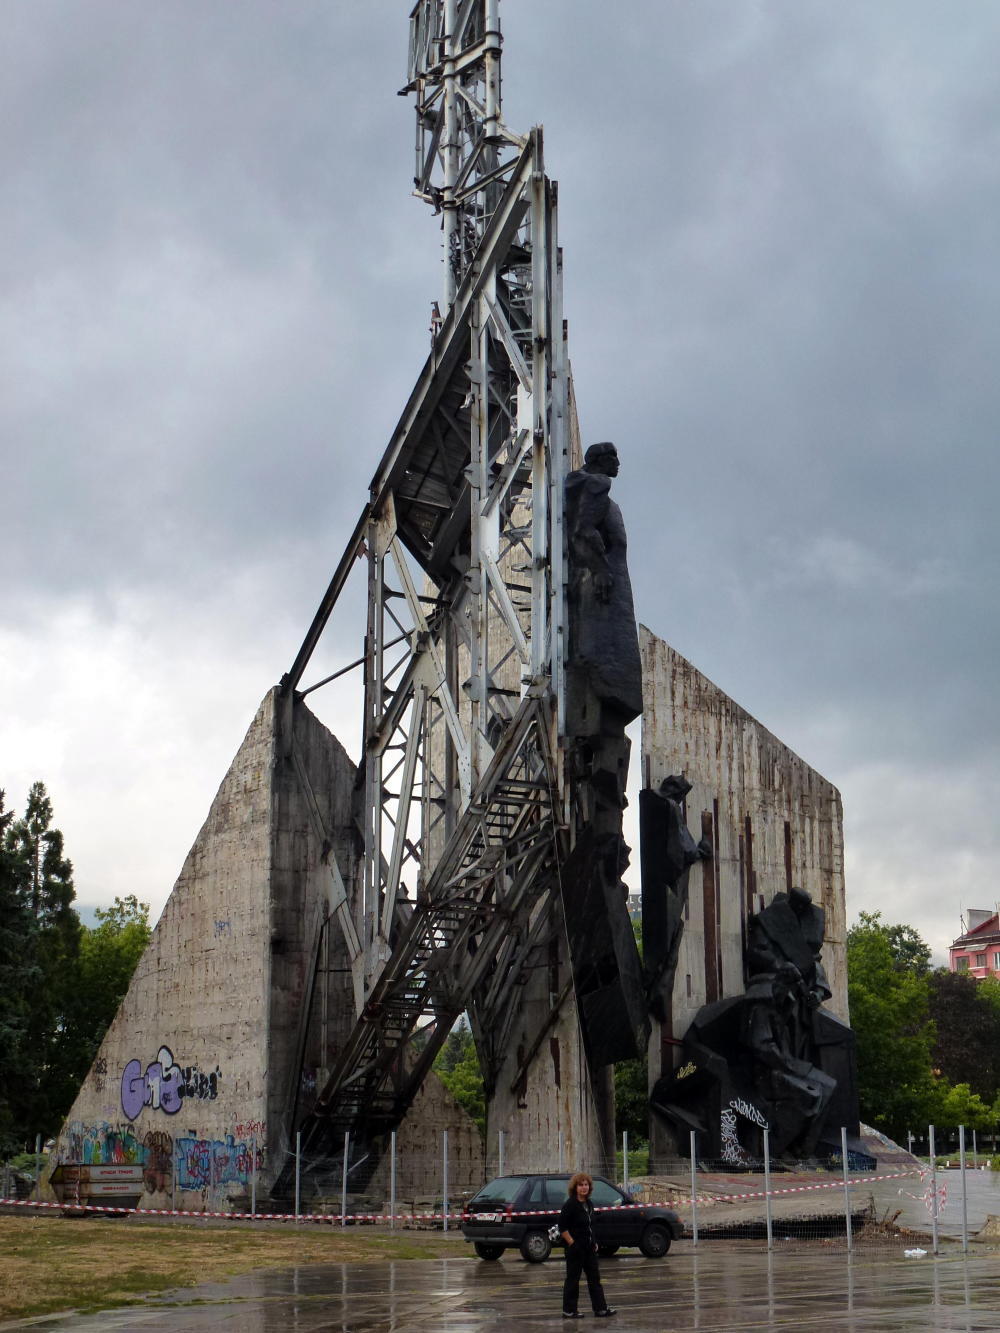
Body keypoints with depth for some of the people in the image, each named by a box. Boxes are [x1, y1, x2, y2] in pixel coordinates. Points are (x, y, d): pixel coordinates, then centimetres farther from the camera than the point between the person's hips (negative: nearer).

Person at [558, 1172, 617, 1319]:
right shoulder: (570, 1205, -14)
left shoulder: (589, 1204, 10)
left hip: (589, 1247, 8)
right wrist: (572, 1243, -19)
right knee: (573, 1278, 0)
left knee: (594, 1277, 8)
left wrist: (594, 1243, 14)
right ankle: (569, 1311, 8)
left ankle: (600, 1309, 11)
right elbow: (562, 1227, -17)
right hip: (575, 1248, -8)